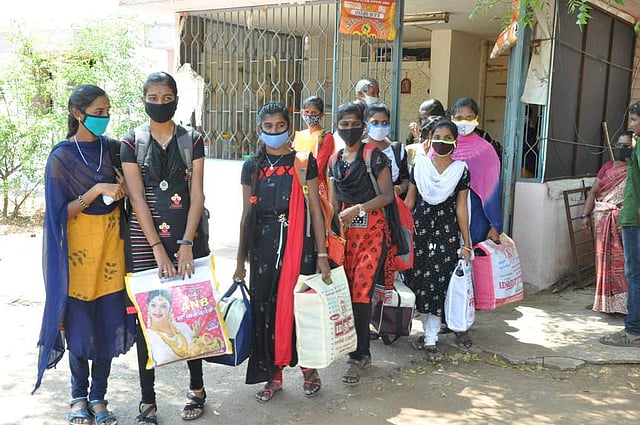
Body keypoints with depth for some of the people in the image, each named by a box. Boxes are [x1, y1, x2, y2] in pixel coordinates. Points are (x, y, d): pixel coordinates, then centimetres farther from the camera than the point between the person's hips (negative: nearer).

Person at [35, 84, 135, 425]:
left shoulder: (111, 148, 5)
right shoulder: (62, 156, -7)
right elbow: (60, 212, -9)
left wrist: (122, 189, -2)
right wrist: (97, 190, -19)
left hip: (111, 240, 4)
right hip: (79, 246, -3)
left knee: (109, 321, 4)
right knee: (81, 323, 3)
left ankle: (98, 396, 19)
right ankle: (79, 397, 23)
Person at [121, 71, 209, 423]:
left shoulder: (193, 140, 4)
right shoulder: (131, 143, 2)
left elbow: (197, 194, -2)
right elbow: (137, 198, -5)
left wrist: (186, 243, -11)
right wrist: (158, 248, -12)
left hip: (188, 236, 0)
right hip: (144, 239, 0)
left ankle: (196, 388, 23)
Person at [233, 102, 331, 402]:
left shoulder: (304, 161, 1)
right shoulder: (252, 166, 7)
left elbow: (315, 209, 0)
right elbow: (247, 214, 10)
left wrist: (322, 254, -5)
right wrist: (240, 260, 8)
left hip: (298, 241, -2)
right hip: (263, 243, 2)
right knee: (264, 307, 4)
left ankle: (309, 366, 23)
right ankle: (272, 375, 19)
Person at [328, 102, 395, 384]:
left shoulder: (373, 155, -5)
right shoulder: (335, 160, 13)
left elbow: (387, 195, -10)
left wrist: (358, 209, -17)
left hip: (372, 229, -5)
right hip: (346, 231, 6)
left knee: (361, 292, -10)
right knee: (347, 291, 4)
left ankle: (358, 357, 0)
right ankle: (363, 353, 18)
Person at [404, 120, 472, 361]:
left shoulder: (460, 170, 1)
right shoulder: (420, 165, 4)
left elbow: (461, 208, 2)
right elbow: (409, 201, 8)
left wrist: (466, 243, 0)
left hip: (446, 232, -2)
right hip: (420, 228, 2)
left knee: (438, 283, -3)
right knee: (419, 281, 5)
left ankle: (431, 340, 4)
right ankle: (428, 331, 22)